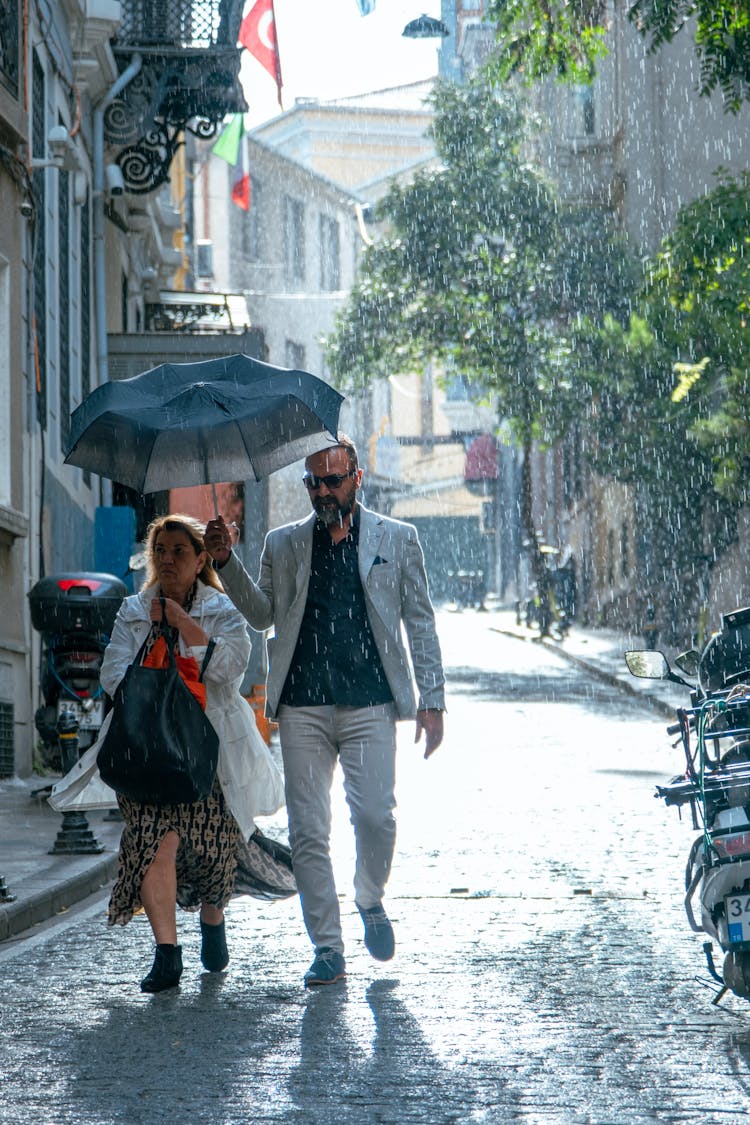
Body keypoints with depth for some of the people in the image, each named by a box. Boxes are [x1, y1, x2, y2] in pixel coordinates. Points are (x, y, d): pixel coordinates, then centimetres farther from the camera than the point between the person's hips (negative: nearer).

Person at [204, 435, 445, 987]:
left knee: (375, 815, -12)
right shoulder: (283, 544, 14)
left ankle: (372, 901, 19)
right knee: (308, 831, -2)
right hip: (303, 706, 2)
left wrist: (431, 699, 2)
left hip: (370, 703, -2)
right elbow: (263, 614, 12)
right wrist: (227, 562, -2)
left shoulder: (396, 539, 9)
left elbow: (420, 622, 9)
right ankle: (328, 950, 6)